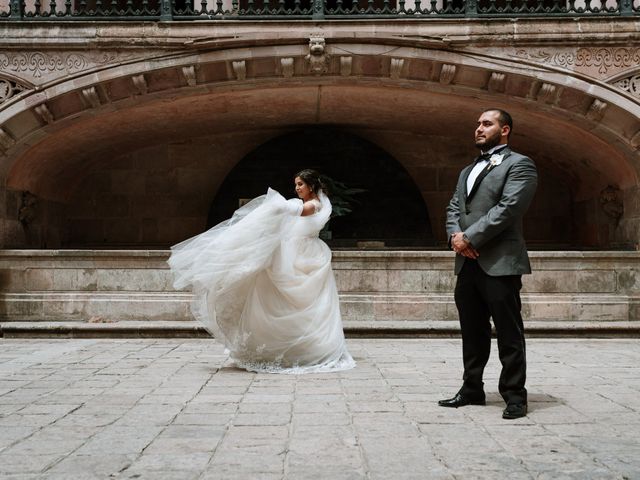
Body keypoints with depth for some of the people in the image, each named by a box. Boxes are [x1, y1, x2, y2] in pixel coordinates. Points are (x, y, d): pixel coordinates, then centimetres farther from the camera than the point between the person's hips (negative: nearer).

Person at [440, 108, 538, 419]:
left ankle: (514, 395, 9)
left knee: (508, 333, -1)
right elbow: (454, 208, 16)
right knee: (472, 332, 13)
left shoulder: (519, 164, -1)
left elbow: (508, 208, -14)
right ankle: (472, 389, 22)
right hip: (468, 263, 7)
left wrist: (469, 237, -14)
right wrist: (455, 236, -5)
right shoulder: (468, 171, 23)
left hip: (499, 263, -7)